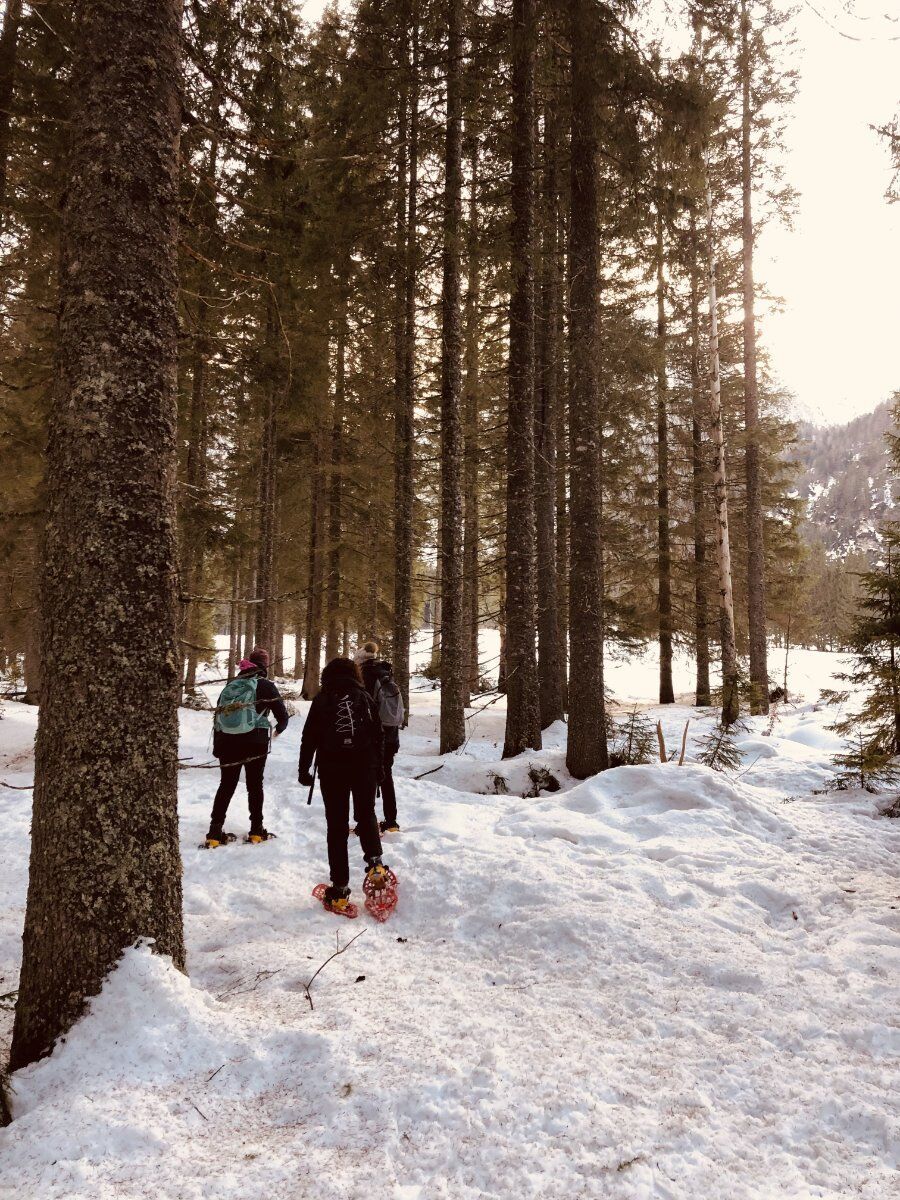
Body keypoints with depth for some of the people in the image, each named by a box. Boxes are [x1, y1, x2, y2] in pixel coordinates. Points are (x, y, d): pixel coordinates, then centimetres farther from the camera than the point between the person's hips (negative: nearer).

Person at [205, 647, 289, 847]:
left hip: (226, 741, 4)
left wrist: (217, 747, 18)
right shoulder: (265, 685, -2)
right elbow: (282, 715, -3)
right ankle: (256, 831, 14)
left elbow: (218, 714, 12)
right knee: (255, 785, 10)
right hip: (254, 742, -4)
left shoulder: (231, 685, 11)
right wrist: (279, 729, 21)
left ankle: (215, 832, 9)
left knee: (227, 785, 12)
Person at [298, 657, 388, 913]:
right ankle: (374, 862, -5)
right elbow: (378, 736, 8)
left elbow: (309, 738, 0)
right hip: (365, 768, 1)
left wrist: (304, 769, 9)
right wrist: (378, 767, 17)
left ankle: (340, 888, 4)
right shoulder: (365, 697, 6)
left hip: (332, 769, -1)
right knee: (366, 815, 19)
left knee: (337, 826, 5)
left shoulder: (322, 700, 2)